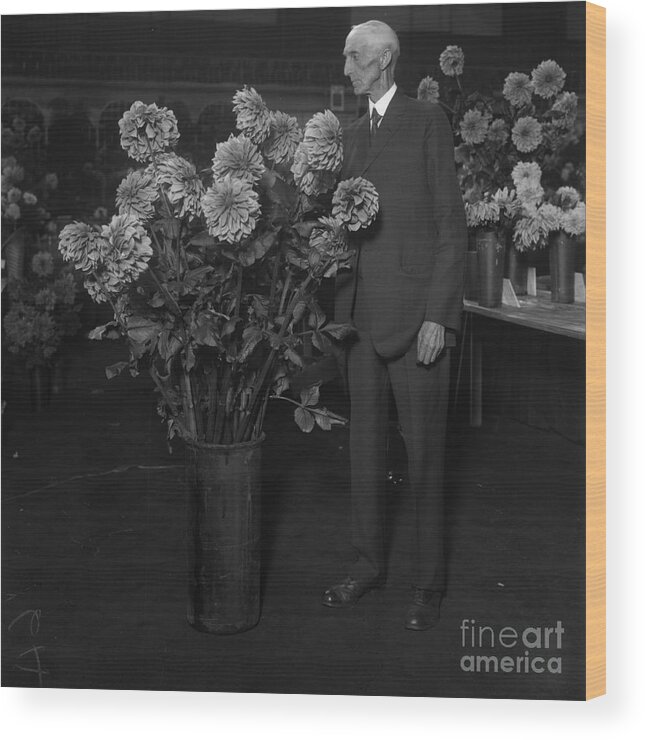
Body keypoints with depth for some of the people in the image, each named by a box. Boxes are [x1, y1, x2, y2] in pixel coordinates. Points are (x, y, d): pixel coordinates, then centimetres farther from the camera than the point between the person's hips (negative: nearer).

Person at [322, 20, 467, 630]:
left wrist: (437, 316, -13)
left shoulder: (428, 122, -4)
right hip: (363, 315, 6)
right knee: (365, 443, 12)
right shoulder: (353, 134, 16)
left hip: (417, 315, -6)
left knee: (423, 452, 0)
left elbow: (451, 225, -7)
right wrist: (341, 310, 10)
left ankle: (427, 583, 12)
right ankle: (367, 563, 25)